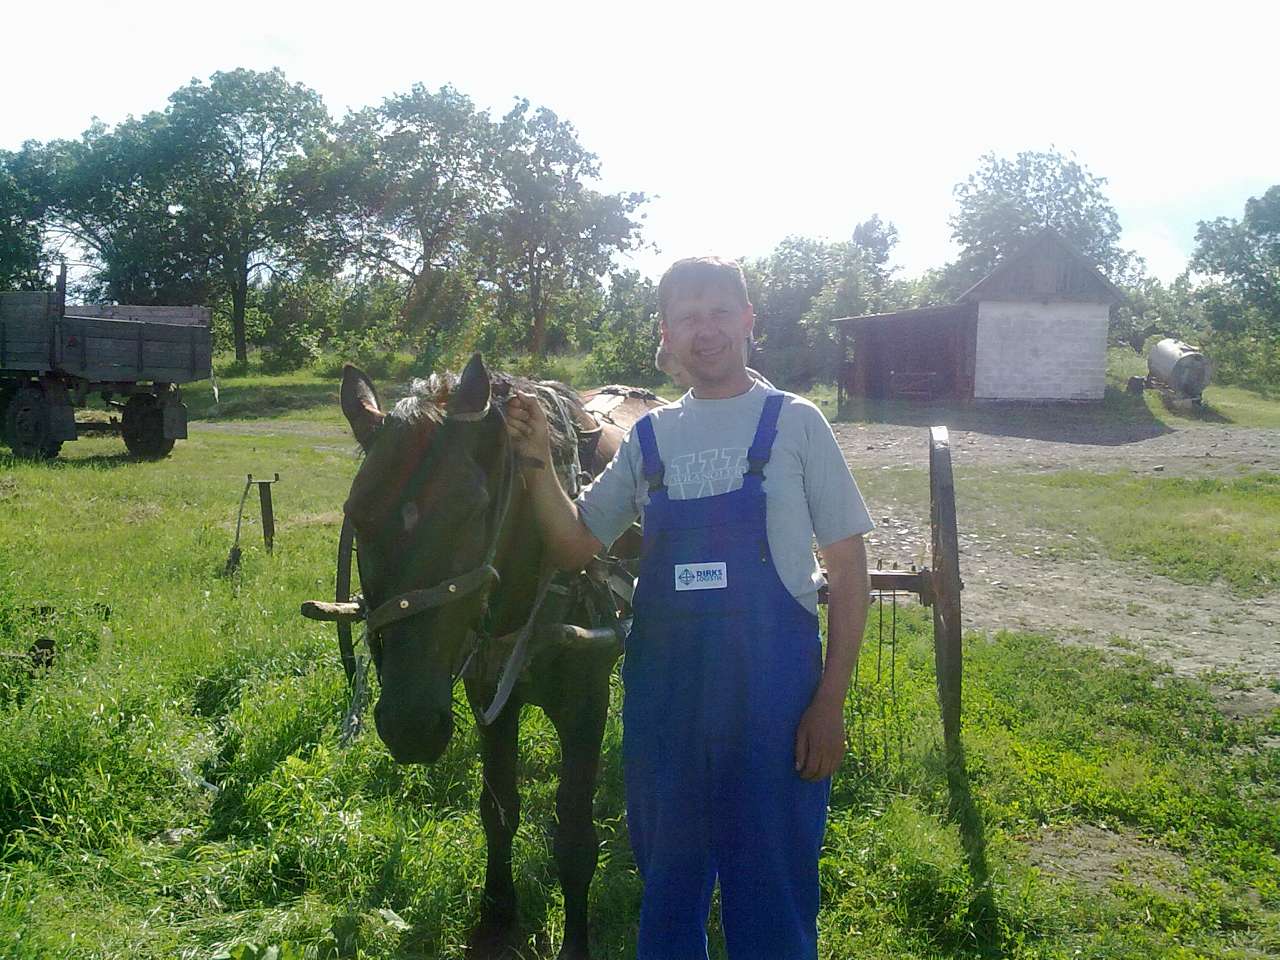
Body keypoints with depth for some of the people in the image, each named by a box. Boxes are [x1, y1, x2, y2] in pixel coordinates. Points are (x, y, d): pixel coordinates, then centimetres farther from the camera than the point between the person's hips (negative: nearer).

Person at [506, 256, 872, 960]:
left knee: (771, 898, 9)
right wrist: (537, 461, -6)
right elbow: (574, 547, 9)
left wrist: (830, 704, -9)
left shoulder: (794, 424, -3)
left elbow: (849, 571, -4)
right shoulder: (650, 438, 7)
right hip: (664, 691, 4)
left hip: (772, 691, -3)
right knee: (667, 883, 19)